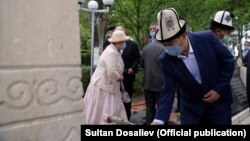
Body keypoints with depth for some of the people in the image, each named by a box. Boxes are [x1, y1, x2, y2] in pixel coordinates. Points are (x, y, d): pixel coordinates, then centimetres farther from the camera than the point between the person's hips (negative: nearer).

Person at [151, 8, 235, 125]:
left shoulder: (207, 38, -20)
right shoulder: (166, 59, -16)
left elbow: (228, 61, -8)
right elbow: (168, 91, -13)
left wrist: (219, 89, -13)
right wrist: (158, 120, -23)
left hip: (219, 101, -1)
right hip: (191, 106, 1)